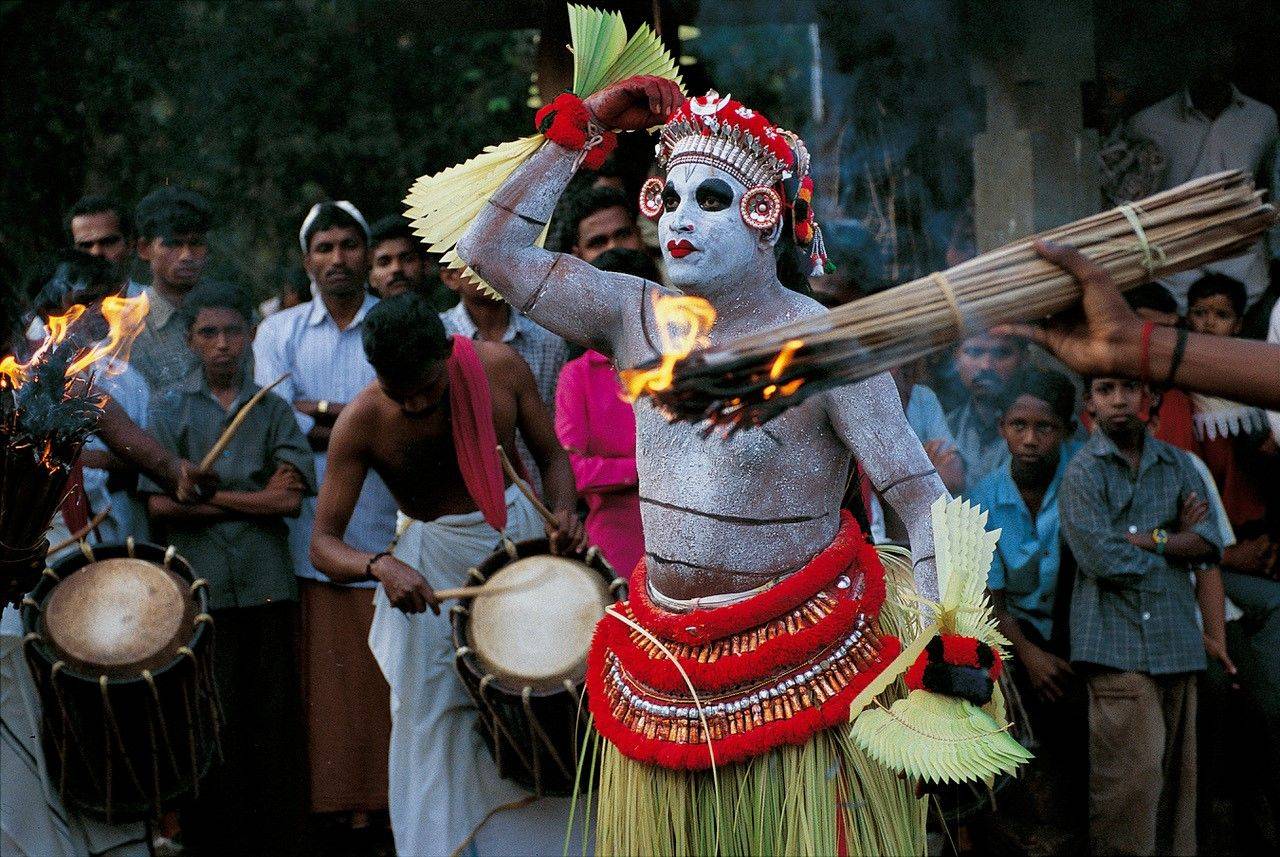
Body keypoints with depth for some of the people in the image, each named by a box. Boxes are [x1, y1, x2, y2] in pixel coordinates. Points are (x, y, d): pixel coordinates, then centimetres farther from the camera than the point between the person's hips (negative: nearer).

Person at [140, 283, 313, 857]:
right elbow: (160, 505, -3)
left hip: (267, 588, 1)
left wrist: (206, 496, -3)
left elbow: (290, 500, -2)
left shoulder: (273, 410, 11)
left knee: (274, 723, 0)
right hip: (198, 590, -1)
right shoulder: (169, 410, 8)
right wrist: (253, 499, -3)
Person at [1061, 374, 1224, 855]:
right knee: (1133, 773, -12)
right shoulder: (1082, 472, 0)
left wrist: (1150, 539, -8)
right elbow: (1104, 562, -12)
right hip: (1117, 647, -5)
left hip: (1176, 641, 5)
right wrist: (1178, 538, 1)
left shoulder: (1177, 465, 15)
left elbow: (1212, 543, 3)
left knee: (1178, 773, 5)